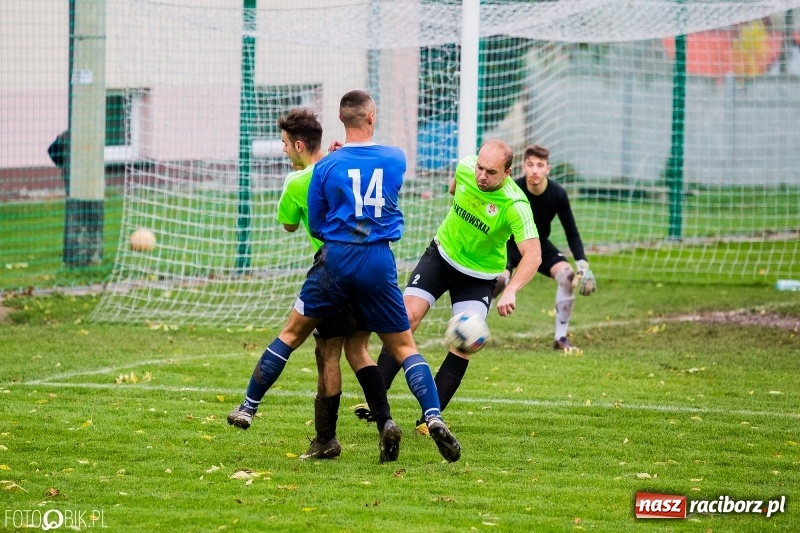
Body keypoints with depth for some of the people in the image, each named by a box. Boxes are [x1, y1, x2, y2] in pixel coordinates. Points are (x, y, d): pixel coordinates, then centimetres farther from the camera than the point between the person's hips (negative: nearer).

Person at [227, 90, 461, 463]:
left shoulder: (327, 166, -3)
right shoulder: (396, 159, 2)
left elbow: (315, 225, 4)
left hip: (337, 259, -1)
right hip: (380, 263, 1)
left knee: (291, 334, 13)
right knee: (404, 347, 7)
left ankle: (249, 407, 19)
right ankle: (433, 416, -11)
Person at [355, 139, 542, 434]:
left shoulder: (515, 205, -31)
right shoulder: (465, 168, -17)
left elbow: (533, 254, -40)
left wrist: (511, 291, -53)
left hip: (480, 276, -3)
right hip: (442, 255, 3)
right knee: (407, 316, -13)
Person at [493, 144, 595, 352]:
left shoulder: (558, 194, -20)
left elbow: (572, 233, -9)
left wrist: (583, 265, -19)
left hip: (540, 245, 3)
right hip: (511, 243, -3)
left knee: (567, 274, -21)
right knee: (500, 279, -31)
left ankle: (561, 338, -7)